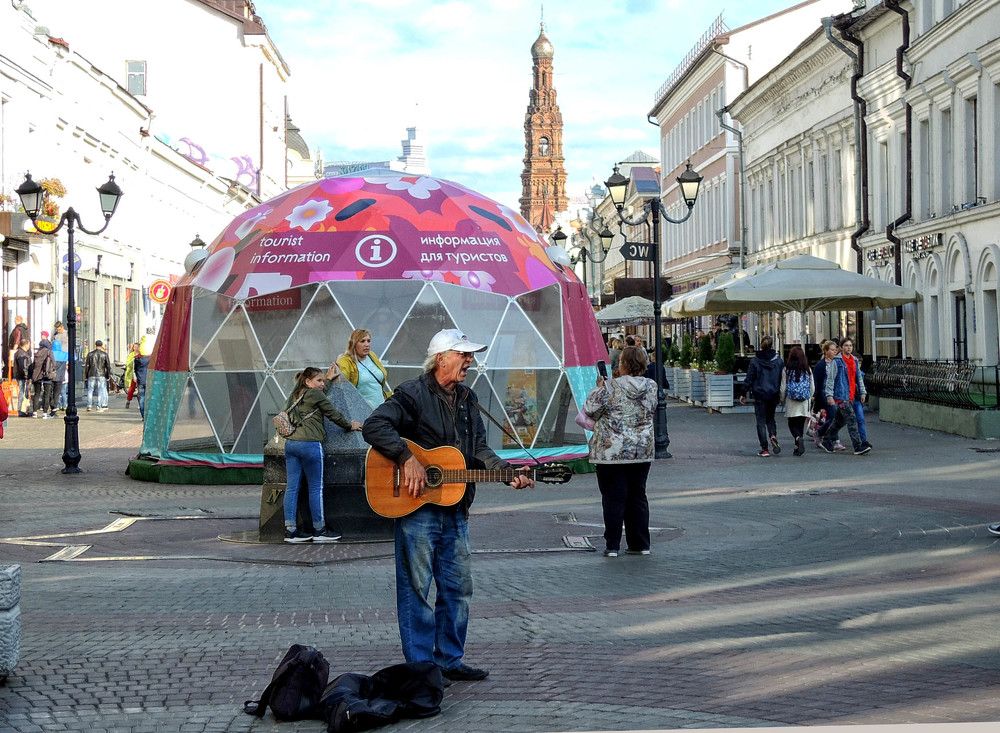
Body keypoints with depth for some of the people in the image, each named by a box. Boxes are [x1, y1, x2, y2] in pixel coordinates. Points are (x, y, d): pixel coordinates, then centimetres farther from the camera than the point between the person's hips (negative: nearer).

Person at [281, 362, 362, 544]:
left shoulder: (295, 395, 20)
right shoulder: (315, 395, -2)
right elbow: (333, 414, 6)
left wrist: (328, 378, 48)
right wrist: (350, 425, 21)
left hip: (290, 443, 8)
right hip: (309, 444, -8)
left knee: (292, 487, 5)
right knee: (316, 488, 0)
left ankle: (290, 530, 4)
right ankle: (319, 530, 6)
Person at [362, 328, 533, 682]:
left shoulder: (467, 399, 14)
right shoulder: (413, 394, -9)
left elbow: (479, 450, 13)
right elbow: (374, 426, -18)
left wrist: (508, 473, -2)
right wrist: (407, 459, -25)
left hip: (455, 509, 8)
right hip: (416, 507, -8)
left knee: (458, 587, 12)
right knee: (418, 588, -1)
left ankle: (450, 660, 23)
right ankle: (420, 666, 6)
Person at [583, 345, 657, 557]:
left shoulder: (611, 388, -16)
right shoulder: (651, 387, -1)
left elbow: (589, 410, -7)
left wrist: (599, 387, 7)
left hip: (612, 452, -5)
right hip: (642, 452, 5)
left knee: (614, 498, 2)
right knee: (638, 497, 14)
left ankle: (612, 546, 4)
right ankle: (641, 544, 17)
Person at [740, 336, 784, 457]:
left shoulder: (755, 361, -8)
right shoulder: (778, 360, -1)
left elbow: (749, 379, -6)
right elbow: (783, 378, 3)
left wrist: (744, 394, 2)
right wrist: (781, 393, 12)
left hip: (759, 395, -3)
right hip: (774, 395, 3)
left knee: (761, 421, 4)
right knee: (770, 418, 21)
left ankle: (764, 449, 0)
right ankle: (773, 436, -8)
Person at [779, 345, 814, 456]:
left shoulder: (786, 370, -7)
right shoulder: (808, 370, 0)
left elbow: (783, 388, -3)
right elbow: (812, 388, 5)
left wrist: (782, 399, 14)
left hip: (791, 402, -2)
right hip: (804, 403, 2)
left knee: (792, 424, 6)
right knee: (801, 424, 11)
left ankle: (798, 438, -22)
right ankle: (798, 447, 11)